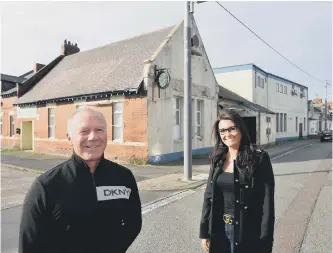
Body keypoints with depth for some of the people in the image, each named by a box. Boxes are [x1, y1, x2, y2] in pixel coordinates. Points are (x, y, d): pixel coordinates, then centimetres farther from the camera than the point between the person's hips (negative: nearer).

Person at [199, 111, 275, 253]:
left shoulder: (259, 158, -12)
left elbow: (267, 202, -12)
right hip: (219, 230, 4)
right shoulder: (218, 159, 1)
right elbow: (209, 196, 4)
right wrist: (204, 231, 3)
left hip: (248, 232, -4)